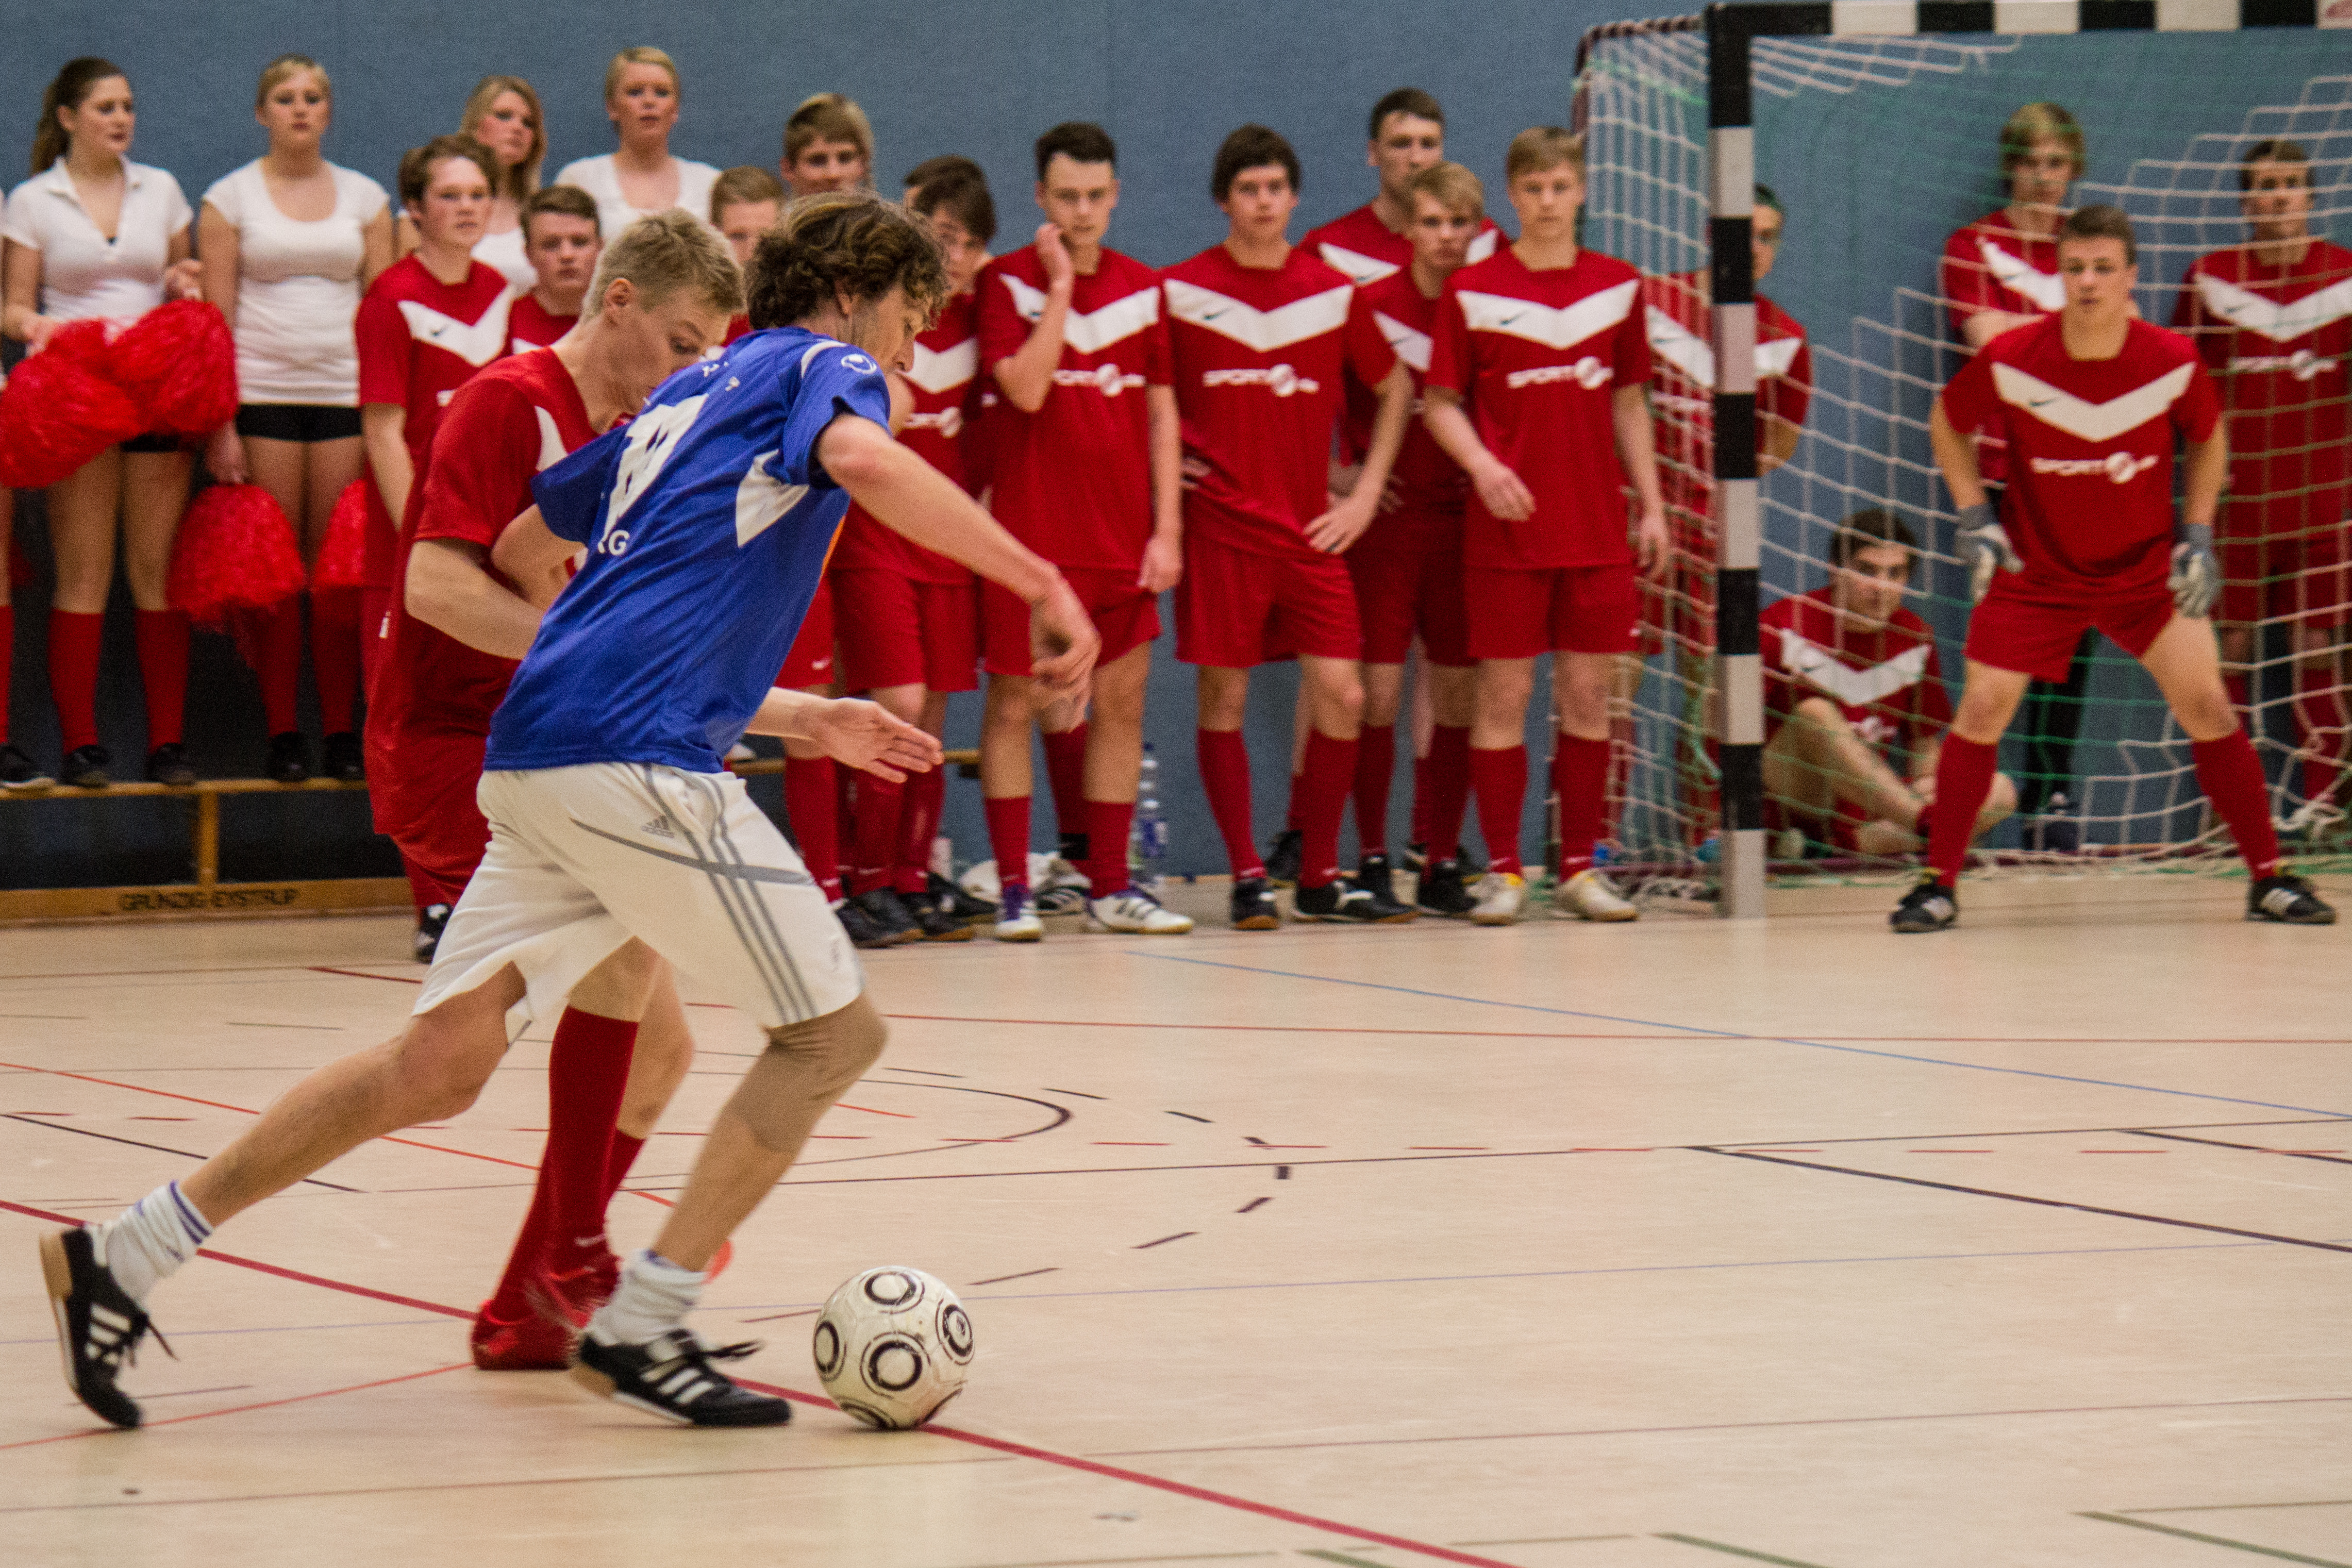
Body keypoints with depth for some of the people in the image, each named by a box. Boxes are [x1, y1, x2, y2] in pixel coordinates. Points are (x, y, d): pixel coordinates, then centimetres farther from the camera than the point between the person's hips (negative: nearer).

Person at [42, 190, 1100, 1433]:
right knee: (833, 1034, 1)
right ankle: (641, 1329, -1)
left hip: (535, 761, 8)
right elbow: (865, 461, -22)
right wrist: (1041, 582, -21)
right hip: (636, 764, -8)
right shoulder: (827, 368, 4)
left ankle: (122, 1258, 5)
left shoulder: (690, 398, 28)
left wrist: (805, 717, 40)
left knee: (438, 1063, 6)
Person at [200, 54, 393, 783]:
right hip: (261, 394, -1)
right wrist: (219, 424, -5)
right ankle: (282, 736, 1)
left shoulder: (364, 197, 12)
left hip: (346, 394, 1)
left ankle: (342, 732, 3)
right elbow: (216, 317, 3)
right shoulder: (230, 198, 6)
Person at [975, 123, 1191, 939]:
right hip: (1031, 535, -4)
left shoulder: (1143, 289, 9)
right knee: (1015, 702, -1)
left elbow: (1161, 412, 10)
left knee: (1121, 702, 6)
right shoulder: (1008, 282, -3)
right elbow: (1026, 388, -18)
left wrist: (1167, 528, 3)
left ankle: (1109, 885, 13)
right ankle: (1013, 887, 4)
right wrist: (1060, 285, -14)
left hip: (1123, 539, 4)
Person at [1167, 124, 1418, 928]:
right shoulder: (1179, 291, 0)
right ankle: (1248, 878, 6)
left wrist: (1365, 493, 9)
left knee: (1342, 695, -5)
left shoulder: (1335, 293, 6)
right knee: (1224, 696, -3)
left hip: (1309, 528, 2)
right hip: (1219, 523, -2)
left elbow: (1396, 389, 17)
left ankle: (1320, 878, 8)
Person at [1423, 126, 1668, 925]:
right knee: (1504, 693, -3)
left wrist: (1651, 504, 10)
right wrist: (1482, 464, -16)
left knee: (1587, 694, 3)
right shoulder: (1472, 291, -1)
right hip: (1506, 527, -3)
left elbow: (1629, 403, 14)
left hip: (1596, 528, 3)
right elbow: (1441, 402, 1)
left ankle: (1579, 870, 9)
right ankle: (1502, 870, 3)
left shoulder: (1617, 286, 8)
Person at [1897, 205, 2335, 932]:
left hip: (2147, 566, 1)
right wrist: (1974, 517, -7)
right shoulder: (2010, 360, -18)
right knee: (1982, 707, -10)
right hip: (2036, 567, -1)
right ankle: (1938, 884, 1)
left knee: (2207, 704, -7)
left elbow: (2209, 439, 7)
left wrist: (2197, 532, -3)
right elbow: (1948, 424, 2)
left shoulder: (2173, 360, -14)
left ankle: (2269, 879, 4)